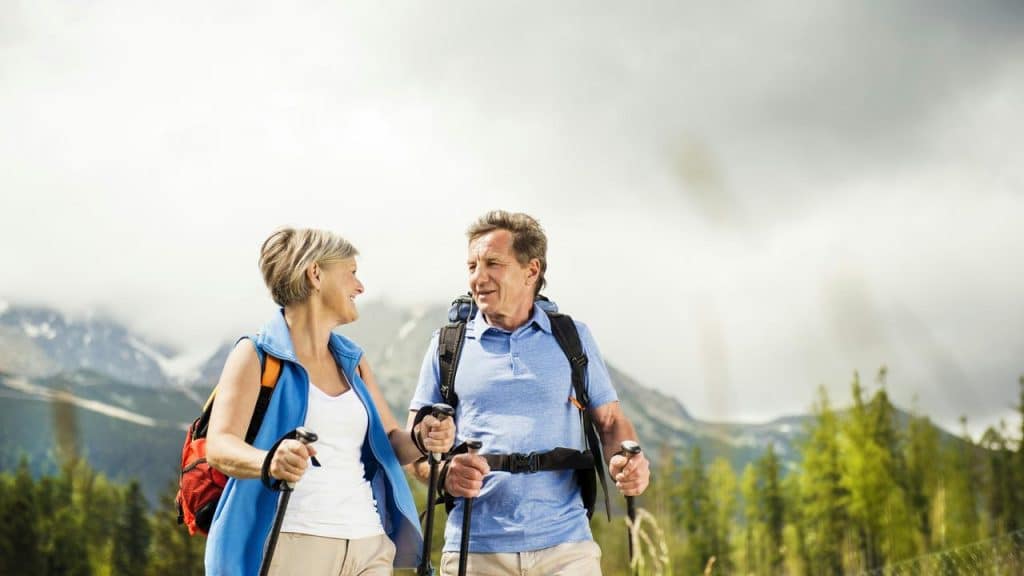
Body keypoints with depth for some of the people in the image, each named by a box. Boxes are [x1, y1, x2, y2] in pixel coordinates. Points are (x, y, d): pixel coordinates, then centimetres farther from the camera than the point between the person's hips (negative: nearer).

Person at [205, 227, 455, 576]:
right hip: (288, 545, -5)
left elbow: (390, 444, 19)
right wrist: (269, 462, -34)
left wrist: (420, 438, -5)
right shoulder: (257, 355, 1)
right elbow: (220, 446, -12)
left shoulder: (353, 361, 19)